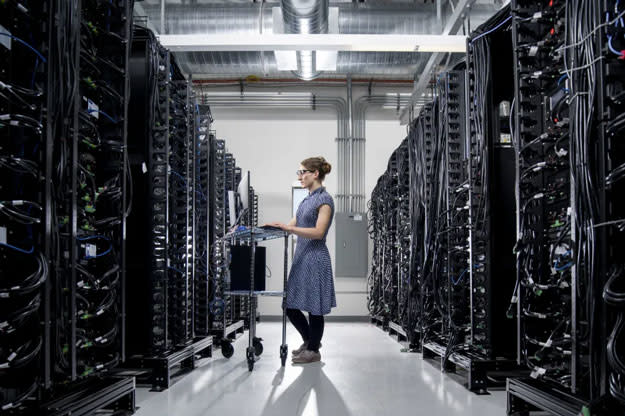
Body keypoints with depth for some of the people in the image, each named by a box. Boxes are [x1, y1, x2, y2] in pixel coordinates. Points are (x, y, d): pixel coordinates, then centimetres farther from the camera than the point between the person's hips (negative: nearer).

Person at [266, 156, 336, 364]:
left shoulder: (324, 199, -10)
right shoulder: (307, 200, 16)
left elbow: (318, 232, -18)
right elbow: (292, 226, 16)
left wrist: (288, 228, -24)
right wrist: (268, 227, 2)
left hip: (315, 258, -9)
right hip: (301, 257, 9)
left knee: (313, 307, 2)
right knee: (291, 305, 11)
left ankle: (313, 349, 16)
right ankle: (309, 340, 30)